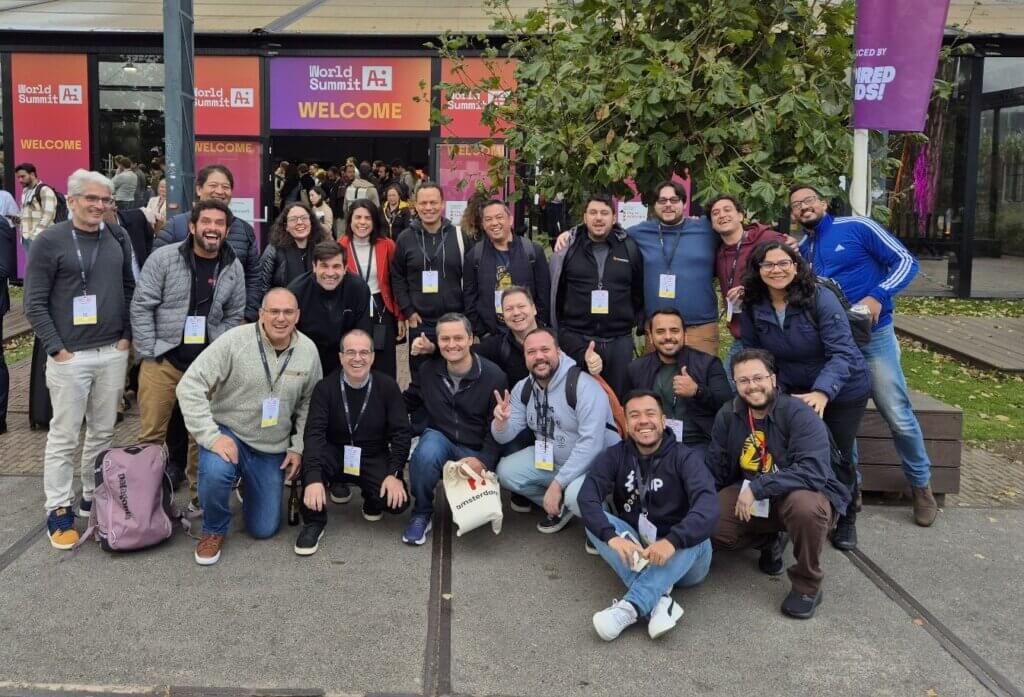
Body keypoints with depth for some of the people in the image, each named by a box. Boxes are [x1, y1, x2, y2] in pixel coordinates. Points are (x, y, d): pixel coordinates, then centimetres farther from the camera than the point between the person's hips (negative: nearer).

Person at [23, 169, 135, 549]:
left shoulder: (117, 237, 8)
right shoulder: (50, 241, -6)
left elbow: (129, 288, 16)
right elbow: (34, 304, -5)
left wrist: (127, 335, 7)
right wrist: (57, 349, -10)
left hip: (113, 353, 4)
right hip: (69, 356, -4)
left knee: (103, 431, 12)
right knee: (64, 435, 2)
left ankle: (93, 496, 26)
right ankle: (59, 509, 12)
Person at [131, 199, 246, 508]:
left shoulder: (233, 268, 4)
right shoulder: (164, 257, -6)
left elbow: (234, 316, 11)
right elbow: (141, 306, -5)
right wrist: (149, 354, -8)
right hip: (162, 359, -2)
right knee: (151, 434, 2)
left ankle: (200, 495, 22)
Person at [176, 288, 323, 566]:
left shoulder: (308, 351, -6)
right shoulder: (234, 341, -19)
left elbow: (308, 404, 7)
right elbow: (190, 386, -20)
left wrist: (298, 447, 1)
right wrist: (212, 436, -26)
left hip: (273, 449, 4)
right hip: (229, 432, -3)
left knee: (264, 529, 6)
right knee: (215, 473, -38)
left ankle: (250, 487, 40)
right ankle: (214, 530, -5)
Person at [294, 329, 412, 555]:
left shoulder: (388, 387, -7)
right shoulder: (325, 388, -10)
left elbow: (401, 433, -8)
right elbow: (314, 433, -22)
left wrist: (394, 473, -23)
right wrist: (314, 478, -37)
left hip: (374, 459, 1)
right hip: (336, 456, 0)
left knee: (398, 501, -24)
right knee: (311, 457, -34)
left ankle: (371, 500, 14)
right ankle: (313, 522, -11)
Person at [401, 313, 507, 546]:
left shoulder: (493, 376, -9)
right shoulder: (428, 370, 0)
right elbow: (408, 404, 19)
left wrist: (484, 461, -21)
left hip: (475, 454, -1)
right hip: (438, 441, 2)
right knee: (428, 451, -37)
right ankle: (421, 514, -11)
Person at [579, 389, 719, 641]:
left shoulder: (686, 458, -9)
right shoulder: (614, 457, -1)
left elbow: (708, 506, -27)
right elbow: (587, 497, -17)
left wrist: (671, 542, -44)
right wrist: (612, 537, -37)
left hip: (682, 558, -2)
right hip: (636, 553, 2)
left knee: (694, 535, -32)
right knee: (595, 521, -21)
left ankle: (630, 607, -42)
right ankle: (660, 601, -35)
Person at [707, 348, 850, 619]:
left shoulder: (800, 414, -21)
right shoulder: (728, 415, -3)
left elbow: (813, 472, -32)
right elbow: (714, 469, 7)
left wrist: (757, 488, -32)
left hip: (801, 493, -5)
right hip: (748, 496, 5)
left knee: (805, 505, -39)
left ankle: (808, 586, -13)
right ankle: (769, 537, 13)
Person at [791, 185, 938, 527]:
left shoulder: (857, 227, -6)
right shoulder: (801, 250, 9)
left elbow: (905, 261, -8)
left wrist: (878, 297, -22)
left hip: (873, 335, -5)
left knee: (898, 416, -1)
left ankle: (921, 486, 17)